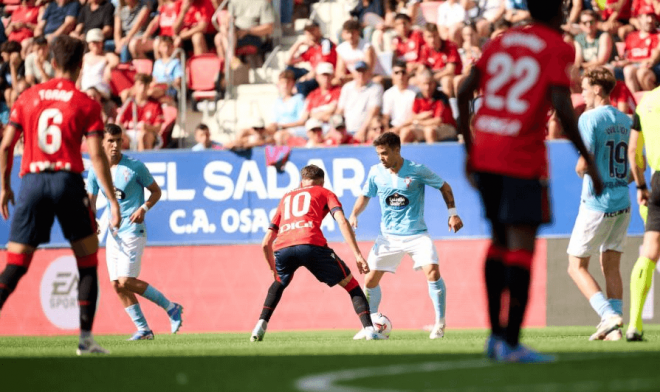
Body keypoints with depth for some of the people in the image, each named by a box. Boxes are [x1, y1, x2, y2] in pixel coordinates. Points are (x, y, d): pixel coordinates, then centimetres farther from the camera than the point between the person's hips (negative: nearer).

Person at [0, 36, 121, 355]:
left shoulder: (28, 97, 9)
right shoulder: (86, 104, 1)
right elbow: (96, 155, -6)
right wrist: (112, 200, -4)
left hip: (32, 183, 2)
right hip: (68, 181, -2)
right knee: (88, 262, 10)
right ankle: (85, 338, 3)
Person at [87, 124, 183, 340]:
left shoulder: (135, 166, -8)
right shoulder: (96, 171, 4)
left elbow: (156, 191, 2)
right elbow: (91, 201, 10)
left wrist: (144, 209, -17)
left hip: (133, 231, -6)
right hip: (112, 232, 6)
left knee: (126, 282, -15)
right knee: (117, 285, 2)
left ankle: (170, 307, 0)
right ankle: (143, 329, 11)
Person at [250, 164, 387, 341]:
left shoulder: (286, 198, 36)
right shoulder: (325, 193, 26)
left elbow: (266, 243, 33)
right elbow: (342, 221, 6)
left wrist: (274, 270, 46)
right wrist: (357, 255, 1)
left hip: (281, 248, 3)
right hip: (311, 244, -3)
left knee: (279, 284, 36)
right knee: (351, 284, 12)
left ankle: (261, 325, 20)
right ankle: (369, 329, -5)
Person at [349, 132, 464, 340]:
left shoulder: (417, 170, -12)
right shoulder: (376, 172, -3)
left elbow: (444, 187, 1)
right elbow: (365, 196, 13)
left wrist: (452, 213, -6)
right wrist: (354, 215, -4)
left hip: (416, 234, -3)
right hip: (388, 236, 3)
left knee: (432, 272, -21)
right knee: (370, 280, -2)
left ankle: (440, 323, -7)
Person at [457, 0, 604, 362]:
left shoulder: (501, 41, 14)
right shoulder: (558, 49, -3)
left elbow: (464, 92, 10)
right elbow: (562, 107, -14)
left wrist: (470, 148, 18)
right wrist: (588, 159, -6)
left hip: (484, 155, 6)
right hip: (523, 159, -6)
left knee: (501, 240, 19)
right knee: (521, 248, -5)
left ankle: (496, 335, 19)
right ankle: (511, 343, -11)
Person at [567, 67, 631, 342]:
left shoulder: (589, 119, -11)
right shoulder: (626, 121, 10)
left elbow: (583, 165, -17)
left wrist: (580, 168, 4)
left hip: (597, 203, -7)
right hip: (622, 202, 7)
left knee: (577, 266, 2)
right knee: (611, 266, 12)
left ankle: (609, 315, -16)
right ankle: (614, 328, 5)